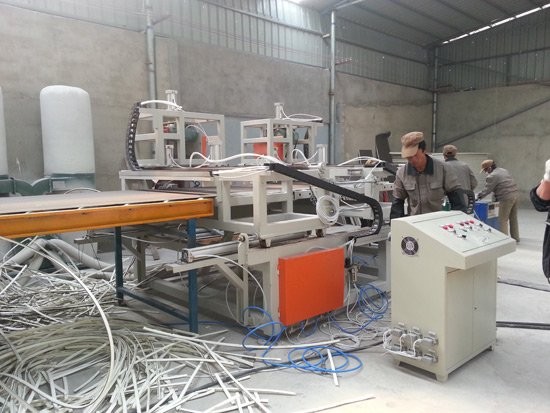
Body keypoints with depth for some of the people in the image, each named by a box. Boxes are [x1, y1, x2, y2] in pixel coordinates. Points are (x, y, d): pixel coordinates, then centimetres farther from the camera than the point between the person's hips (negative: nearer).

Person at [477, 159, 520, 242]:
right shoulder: (503, 170, 17)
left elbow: (486, 190, -10)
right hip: (515, 194, 9)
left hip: (507, 198, -9)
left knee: (503, 220, -1)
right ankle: (515, 237, 28)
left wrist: (478, 197, 3)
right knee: (513, 218, 18)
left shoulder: (492, 176, -12)